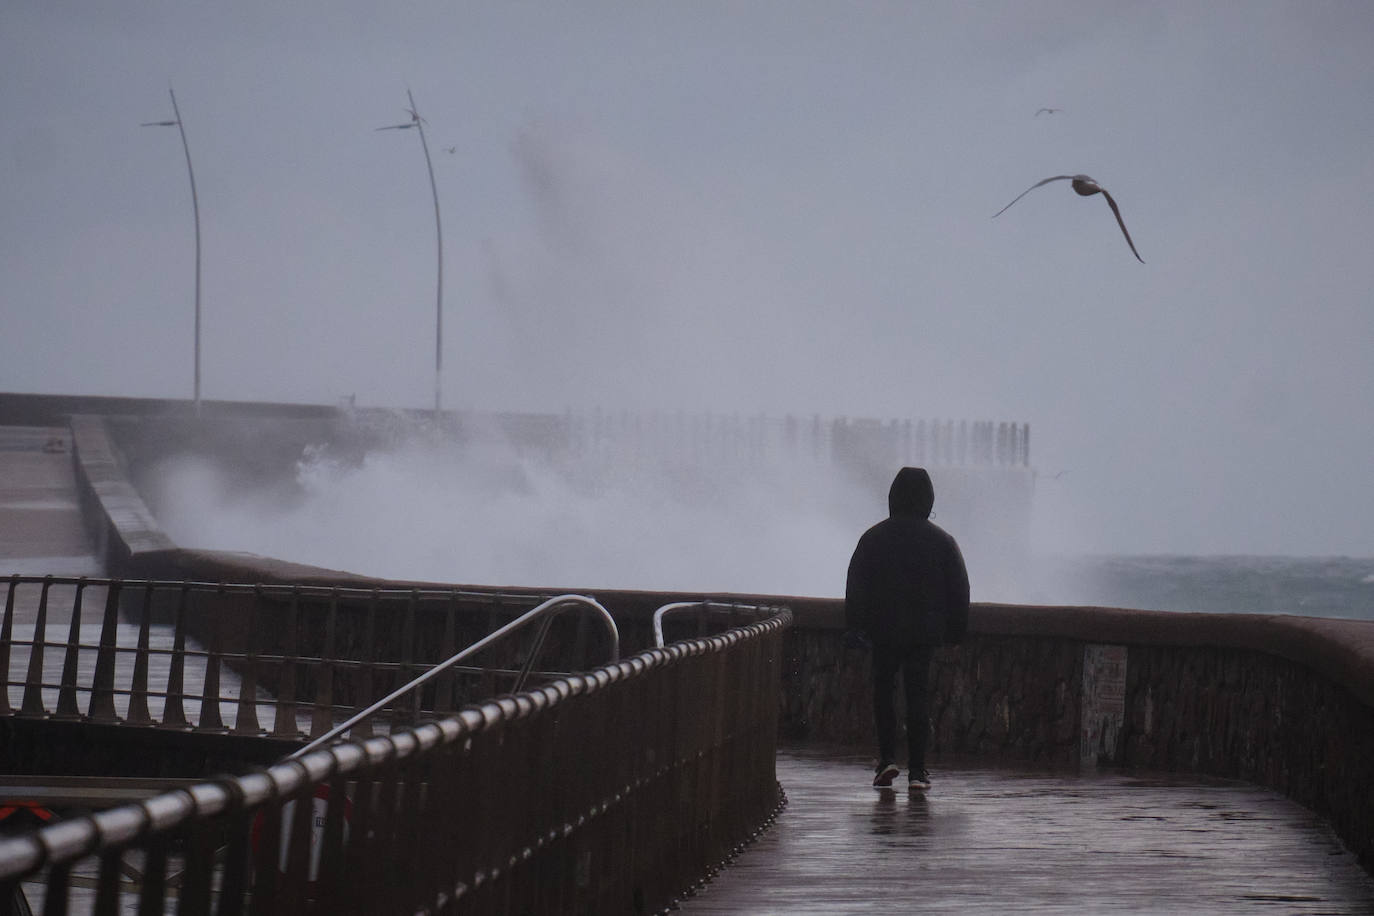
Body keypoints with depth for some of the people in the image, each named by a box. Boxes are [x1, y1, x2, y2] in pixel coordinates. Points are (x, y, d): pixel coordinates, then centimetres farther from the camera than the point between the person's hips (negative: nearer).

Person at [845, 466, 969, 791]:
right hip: (925, 631, 1)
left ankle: (887, 758, 1)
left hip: (884, 630, 0)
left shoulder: (874, 538, -2)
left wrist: (854, 627, 2)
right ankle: (917, 770, -1)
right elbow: (959, 590, 4)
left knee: (882, 691, 14)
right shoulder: (942, 541, 0)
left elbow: (856, 586, -2)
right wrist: (955, 630, 13)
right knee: (918, 695, 3)